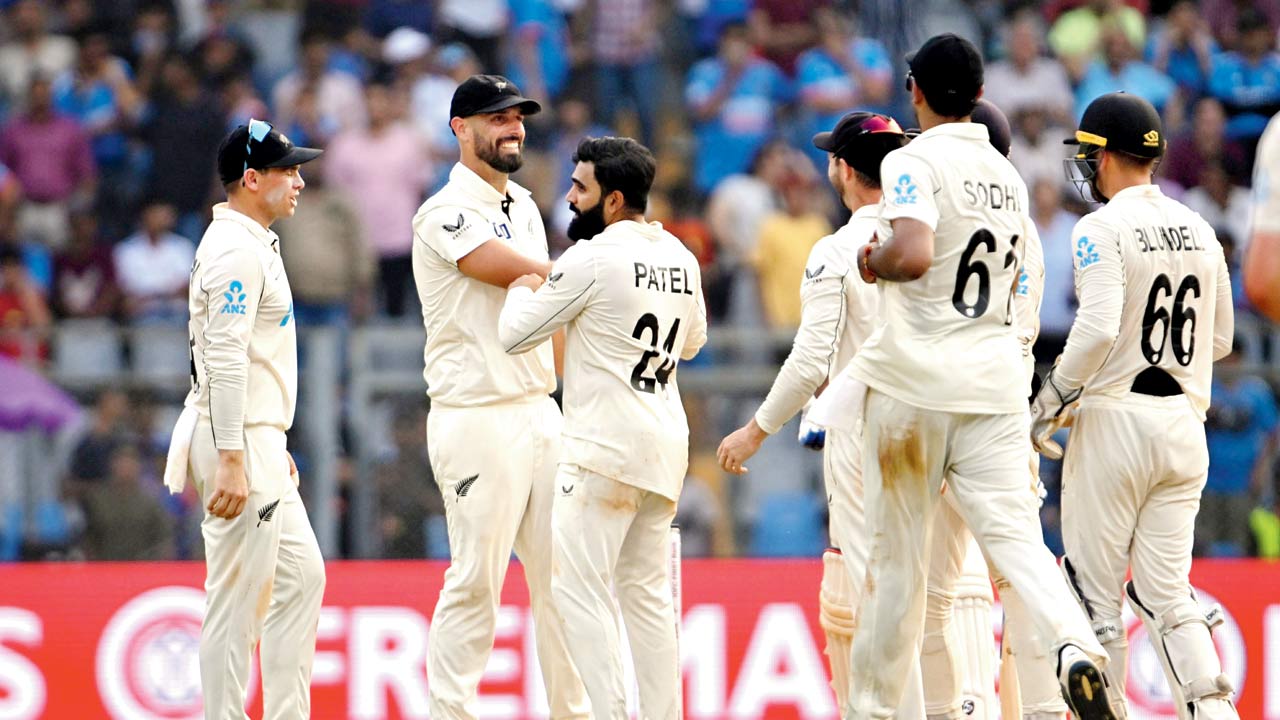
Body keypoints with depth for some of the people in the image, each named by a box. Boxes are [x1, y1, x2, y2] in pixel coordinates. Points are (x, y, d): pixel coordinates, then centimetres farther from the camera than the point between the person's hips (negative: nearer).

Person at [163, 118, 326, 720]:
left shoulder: (253, 245, 18)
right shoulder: (237, 250, -15)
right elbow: (225, 360, -22)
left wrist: (274, 444, 25)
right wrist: (232, 462, -25)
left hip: (257, 443, 11)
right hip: (238, 443, -11)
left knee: (301, 578, 12)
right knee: (236, 600, -7)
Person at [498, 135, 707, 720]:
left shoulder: (593, 259, -13)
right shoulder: (680, 258, 10)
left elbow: (514, 335, -7)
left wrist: (523, 289, 12)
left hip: (605, 450, -8)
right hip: (666, 444, 8)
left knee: (579, 589, -6)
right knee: (646, 591, 13)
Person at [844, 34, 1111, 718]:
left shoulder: (914, 161, -8)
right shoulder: (1008, 175, 15)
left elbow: (913, 255, -25)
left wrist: (872, 261, -3)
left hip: (915, 380, -5)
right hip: (995, 380, 5)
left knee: (896, 554, 3)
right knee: (1012, 529, -5)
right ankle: (1074, 645, -31)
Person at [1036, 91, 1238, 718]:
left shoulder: (1104, 229, -10)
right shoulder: (1199, 231, 10)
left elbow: (1097, 328, -22)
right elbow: (1219, 339, 16)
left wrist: (1051, 401, -11)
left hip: (1114, 423, -6)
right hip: (1185, 425, 6)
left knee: (1095, 591, 3)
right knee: (1165, 591, 6)